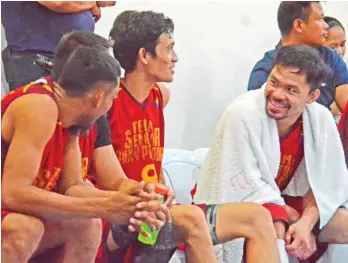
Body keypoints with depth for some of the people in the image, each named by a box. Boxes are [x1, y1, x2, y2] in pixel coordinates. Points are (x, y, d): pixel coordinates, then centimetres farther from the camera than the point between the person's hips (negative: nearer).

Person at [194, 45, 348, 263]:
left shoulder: (321, 119, -12)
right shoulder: (242, 114, -27)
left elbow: (325, 182, -8)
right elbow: (247, 187, -24)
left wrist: (306, 222, -26)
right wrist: (292, 218, -20)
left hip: (282, 200, 6)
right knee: (275, 230, -35)